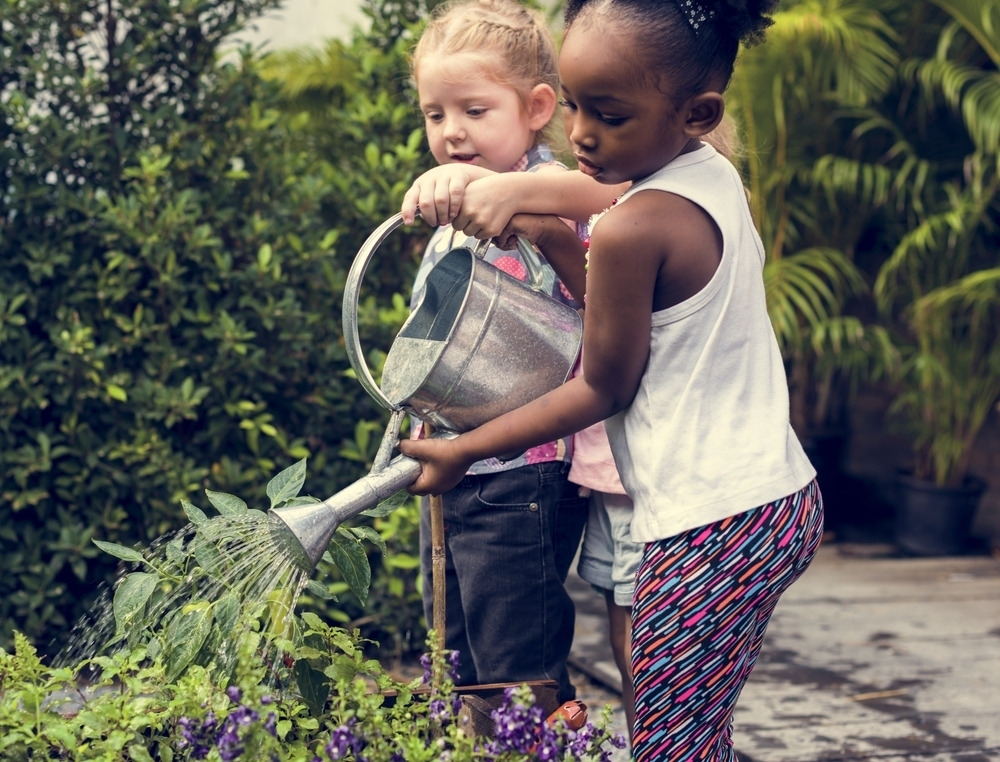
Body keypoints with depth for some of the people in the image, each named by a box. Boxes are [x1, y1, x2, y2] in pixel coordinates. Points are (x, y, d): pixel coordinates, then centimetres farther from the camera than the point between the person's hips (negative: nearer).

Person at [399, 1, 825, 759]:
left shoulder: (633, 229, -19)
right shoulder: (717, 176, 7)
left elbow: (604, 389, -8)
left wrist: (463, 451, 1)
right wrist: (551, 235, 3)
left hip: (708, 528, -10)